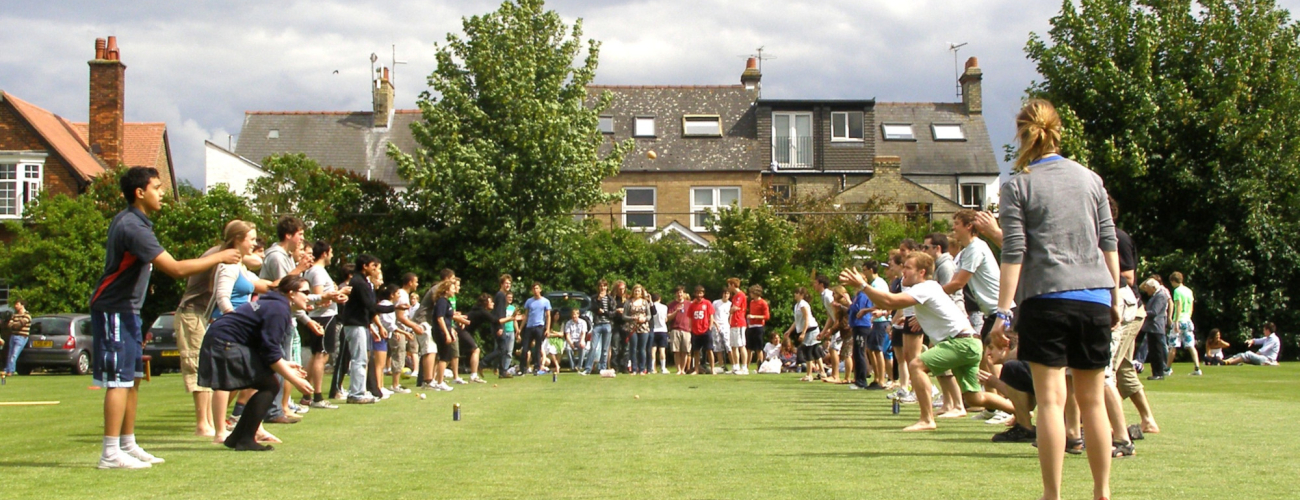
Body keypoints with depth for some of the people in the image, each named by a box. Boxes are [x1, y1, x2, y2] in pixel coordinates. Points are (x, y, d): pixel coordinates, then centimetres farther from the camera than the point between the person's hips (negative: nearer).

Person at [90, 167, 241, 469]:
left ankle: (128, 446, 19)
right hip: (113, 310, -10)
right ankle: (111, 454, -8)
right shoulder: (133, 227, -22)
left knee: (132, 379, 13)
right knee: (119, 381, -9)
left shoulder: (130, 221, 11)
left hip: (127, 310, 10)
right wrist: (218, 258, -20)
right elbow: (176, 269, -28)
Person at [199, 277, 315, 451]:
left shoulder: (273, 304, 16)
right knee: (270, 385, -10)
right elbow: (271, 353, -19)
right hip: (225, 345, -11)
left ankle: (236, 437, 18)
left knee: (267, 387, 13)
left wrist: (285, 365, 20)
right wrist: (295, 381, -14)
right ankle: (246, 440, -7)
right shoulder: (279, 310, -15)